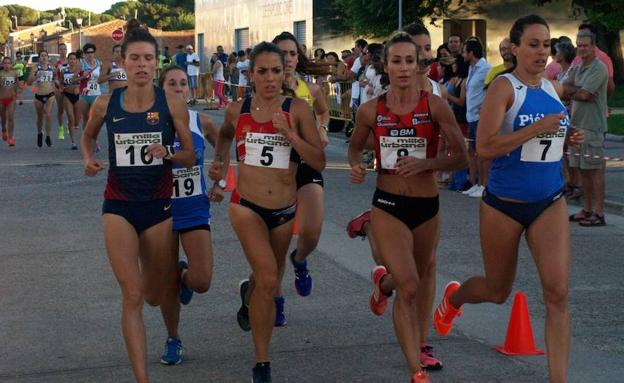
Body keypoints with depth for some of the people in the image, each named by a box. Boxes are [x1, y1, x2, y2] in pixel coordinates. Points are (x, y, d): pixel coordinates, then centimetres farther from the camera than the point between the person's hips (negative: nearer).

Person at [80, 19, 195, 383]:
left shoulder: (172, 103, -6)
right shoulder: (106, 103, -2)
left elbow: (190, 157, -2)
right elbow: (88, 136, 19)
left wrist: (167, 152, -22)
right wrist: (89, 159, -1)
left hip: (159, 206, 0)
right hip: (119, 206, 0)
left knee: (155, 296, 14)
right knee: (132, 296, -9)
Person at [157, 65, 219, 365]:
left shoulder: (201, 123, -4)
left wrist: (219, 184, 6)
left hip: (196, 209, 1)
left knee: (201, 282, -9)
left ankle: (184, 275, 28)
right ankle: (172, 340, 29)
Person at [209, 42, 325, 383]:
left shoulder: (297, 109, -6)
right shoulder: (237, 110, -1)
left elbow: (319, 162, -11)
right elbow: (224, 135, 24)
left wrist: (288, 133, -21)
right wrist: (220, 162, 7)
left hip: (285, 210, 2)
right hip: (247, 205, -2)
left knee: (267, 281, 22)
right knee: (269, 280, -21)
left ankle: (248, 294, 62)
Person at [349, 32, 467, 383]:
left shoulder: (435, 106, -8)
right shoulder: (371, 111, -3)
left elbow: (460, 156, -6)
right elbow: (356, 146, 15)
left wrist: (425, 164, -21)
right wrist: (357, 166, -7)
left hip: (427, 206, 1)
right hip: (388, 205, -1)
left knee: (420, 282, 17)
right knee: (408, 287, -11)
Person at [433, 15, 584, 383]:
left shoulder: (554, 89, 6)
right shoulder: (504, 86, -13)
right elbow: (485, 146, -24)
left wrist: (569, 139, 2)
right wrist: (537, 129, -28)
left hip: (550, 203, 4)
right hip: (504, 204, -4)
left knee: (558, 293, -11)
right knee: (498, 291, 15)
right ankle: (453, 297, 50)